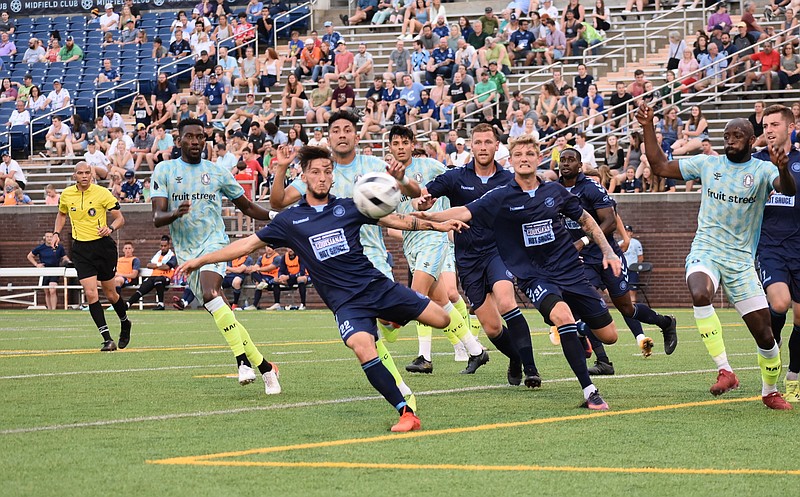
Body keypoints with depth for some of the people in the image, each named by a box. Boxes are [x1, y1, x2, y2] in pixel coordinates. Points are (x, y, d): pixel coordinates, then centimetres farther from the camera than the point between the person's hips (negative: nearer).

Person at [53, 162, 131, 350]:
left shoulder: (102, 193, -8)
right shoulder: (66, 194, 2)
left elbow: (120, 218, -3)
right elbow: (61, 214, 23)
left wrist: (110, 228, -24)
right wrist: (57, 233, 7)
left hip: (103, 245, -2)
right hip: (80, 248, 2)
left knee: (110, 293, 8)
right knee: (90, 294, -12)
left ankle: (125, 323, 39)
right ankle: (107, 339, -10)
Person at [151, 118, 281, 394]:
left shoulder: (217, 172, 7)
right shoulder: (164, 170, 6)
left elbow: (247, 208, 18)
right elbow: (157, 218, -2)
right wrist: (175, 214, -25)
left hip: (214, 242, -3)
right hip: (186, 254, 3)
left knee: (209, 294, -32)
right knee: (223, 319, 1)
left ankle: (243, 360, -32)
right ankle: (264, 367, 10)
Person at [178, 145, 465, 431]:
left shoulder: (348, 207, 7)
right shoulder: (290, 220, 4)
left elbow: (394, 220, 17)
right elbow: (247, 244, 10)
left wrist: (437, 225, 15)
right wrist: (201, 260, 9)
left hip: (376, 285, 3)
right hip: (345, 302, -3)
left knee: (440, 319, -2)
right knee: (363, 347, -32)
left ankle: (396, 319, 31)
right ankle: (406, 413, -29)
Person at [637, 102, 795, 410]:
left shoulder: (762, 171, -2)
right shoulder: (708, 164, 7)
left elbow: (789, 190, -22)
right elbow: (660, 167, 11)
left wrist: (783, 169, -44)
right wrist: (648, 128, 2)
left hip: (741, 260, -1)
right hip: (705, 251, 1)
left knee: (765, 336, -1)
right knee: (700, 295, -35)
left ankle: (770, 391, 25)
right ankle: (724, 370, -29)